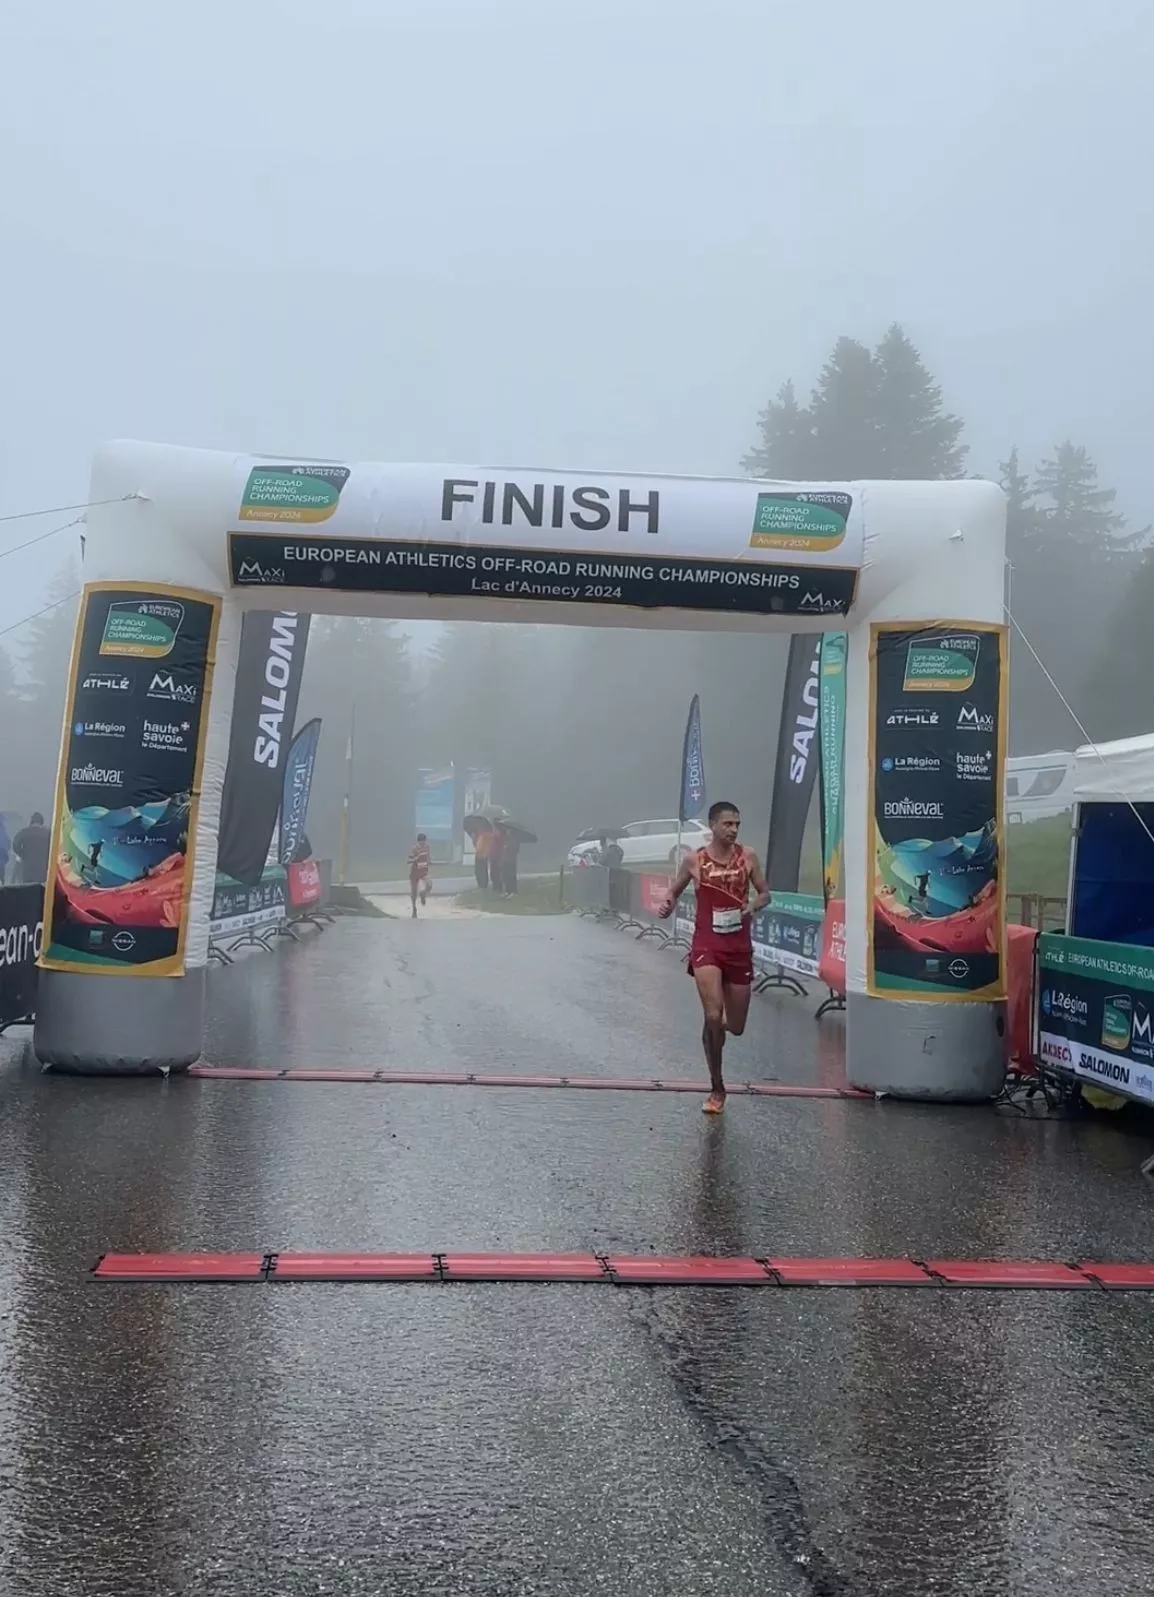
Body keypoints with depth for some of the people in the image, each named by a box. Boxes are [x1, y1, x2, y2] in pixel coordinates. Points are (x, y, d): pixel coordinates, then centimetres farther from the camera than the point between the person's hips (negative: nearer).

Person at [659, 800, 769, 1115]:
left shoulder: (747, 856, 1)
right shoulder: (694, 860, -2)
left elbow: (764, 893, 9)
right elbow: (675, 890, 11)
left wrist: (753, 906, -12)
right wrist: (668, 905, -11)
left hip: (739, 947, 2)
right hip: (707, 945, -2)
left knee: (735, 1027, 7)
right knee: (713, 1017, -18)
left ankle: (718, 1027, 48)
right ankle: (717, 1088, 0)